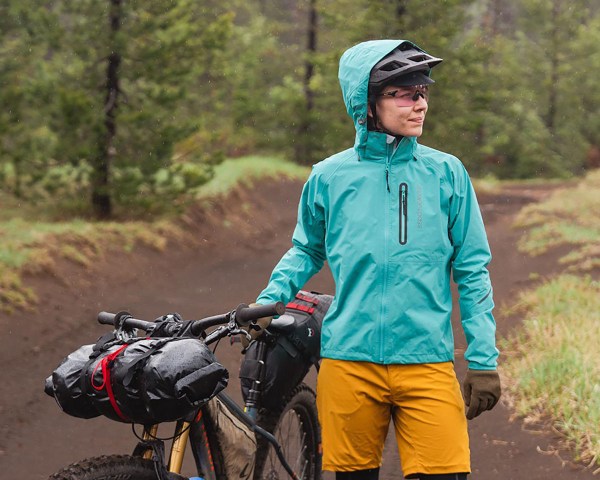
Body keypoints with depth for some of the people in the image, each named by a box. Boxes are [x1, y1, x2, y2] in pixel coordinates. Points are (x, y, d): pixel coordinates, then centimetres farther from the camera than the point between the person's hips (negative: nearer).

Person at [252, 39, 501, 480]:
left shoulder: (446, 173, 4)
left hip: (428, 361, -1)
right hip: (349, 360, 1)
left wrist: (484, 361, 0)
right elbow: (306, 252, 20)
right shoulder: (329, 176, 5)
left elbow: (472, 270, 5)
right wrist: (269, 299, 2)